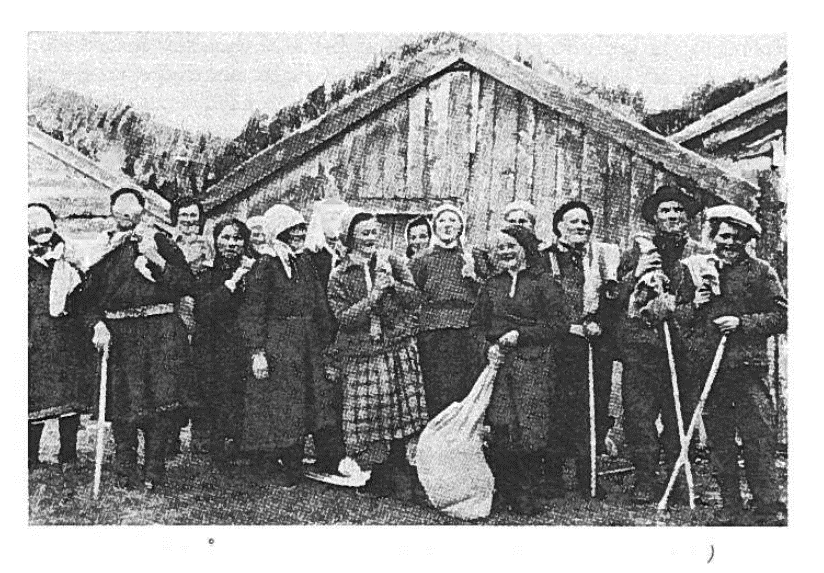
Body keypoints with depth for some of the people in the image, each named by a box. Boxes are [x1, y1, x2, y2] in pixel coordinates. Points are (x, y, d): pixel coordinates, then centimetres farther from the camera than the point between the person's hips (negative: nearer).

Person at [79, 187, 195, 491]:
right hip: (118, 334, 1)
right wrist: (97, 325, -6)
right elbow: (89, 294, 11)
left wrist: (157, 259, -10)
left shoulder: (158, 241, 9)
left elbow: (188, 285, 1)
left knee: (160, 401, -4)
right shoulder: (103, 245, 14)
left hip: (161, 332, -1)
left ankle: (154, 472, 8)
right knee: (123, 404, -1)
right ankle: (125, 470, 16)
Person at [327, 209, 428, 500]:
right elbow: (344, 317, -7)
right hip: (361, 355, -1)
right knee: (368, 415, 0)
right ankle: (381, 477, 16)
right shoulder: (339, 274, 2)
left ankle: (403, 477, 12)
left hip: (399, 348, 1)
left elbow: (413, 299, 3)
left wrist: (391, 284, -14)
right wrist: (374, 296, -16)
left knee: (403, 411, 1)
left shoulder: (392, 261, 7)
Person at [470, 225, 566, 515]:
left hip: (533, 363, -3)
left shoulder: (542, 280, 4)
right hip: (497, 363, 3)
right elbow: (476, 324, 18)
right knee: (500, 431, -4)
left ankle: (527, 496, 6)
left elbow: (557, 323, -3)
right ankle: (506, 493, 10)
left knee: (531, 430, -8)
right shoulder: (491, 284, 17)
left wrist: (520, 334, -9)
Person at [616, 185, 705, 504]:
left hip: (681, 345, 1)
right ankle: (645, 478, 6)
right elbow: (618, 299, 7)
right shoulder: (637, 252, 11)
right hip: (640, 347, 0)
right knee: (639, 413, -4)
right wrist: (637, 274, -10)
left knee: (680, 414, 0)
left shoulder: (699, 256, 13)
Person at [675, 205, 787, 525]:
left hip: (748, 368, -2)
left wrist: (742, 322, -10)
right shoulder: (694, 269, 13)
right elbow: (676, 316, 17)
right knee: (719, 441, 6)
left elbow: (781, 316, 2)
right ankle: (730, 508, 15)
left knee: (758, 439, -5)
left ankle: (769, 510, 2)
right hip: (707, 367, 3)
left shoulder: (761, 272, 7)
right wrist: (694, 306, -3)